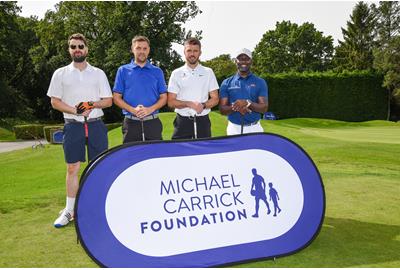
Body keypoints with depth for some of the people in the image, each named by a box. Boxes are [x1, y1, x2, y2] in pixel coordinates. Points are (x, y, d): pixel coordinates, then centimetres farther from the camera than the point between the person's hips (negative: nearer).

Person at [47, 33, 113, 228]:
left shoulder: (98, 73, 9)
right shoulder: (60, 74, 8)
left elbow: (109, 100, 6)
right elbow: (55, 102, 4)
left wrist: (93, 104, -14)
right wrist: (75, 110, -12)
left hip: (95, 124, 0)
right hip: (73, 126, 0)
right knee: (72, 168, 4)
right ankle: (70, 210, 12)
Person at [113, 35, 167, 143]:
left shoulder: (157, 72, 9)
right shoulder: (123, 71, 7)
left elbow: (163, 97, 7)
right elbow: (117, 98, 4)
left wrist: (150, 109, -12)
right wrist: (132, 110, -13)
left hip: (153, 122, 1)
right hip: (131, 123, 0)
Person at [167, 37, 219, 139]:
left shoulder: (208, 72, 8)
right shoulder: (176, 74, 5)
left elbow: (215, 99, 6)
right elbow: (171, 102, 1)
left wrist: (203, 105, -15)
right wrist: (190, 104, -15)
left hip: (203, 121, 1)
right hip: (182, 121, -1)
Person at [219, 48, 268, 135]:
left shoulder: (260, 82, 4)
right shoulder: (227, 83, 6)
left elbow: (264, 108, -4)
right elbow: (222, 109, 1)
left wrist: (247, 103, -21)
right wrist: (235, 107, -19)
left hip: (254, 128, 0)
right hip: (234, 128, 1)